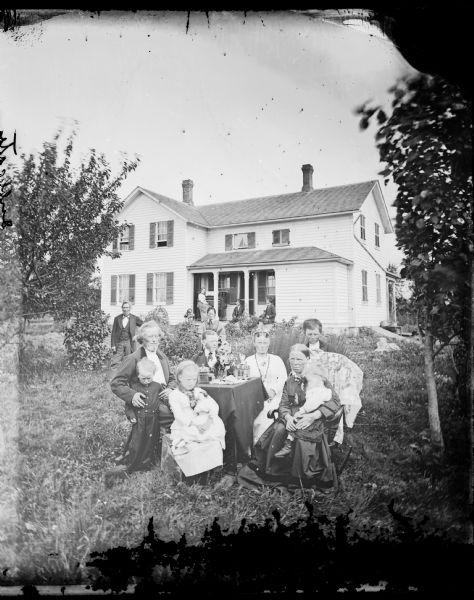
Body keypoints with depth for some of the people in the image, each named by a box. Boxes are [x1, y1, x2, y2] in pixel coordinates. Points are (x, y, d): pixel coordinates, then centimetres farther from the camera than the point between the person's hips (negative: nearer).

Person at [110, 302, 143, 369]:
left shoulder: (134, 318, 4)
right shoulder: (117, 318, 7)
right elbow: (113, 333, 7)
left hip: (129, 342, -1)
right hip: (119, 343, 1)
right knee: (114, 363, -5)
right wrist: (113, 345, -1)